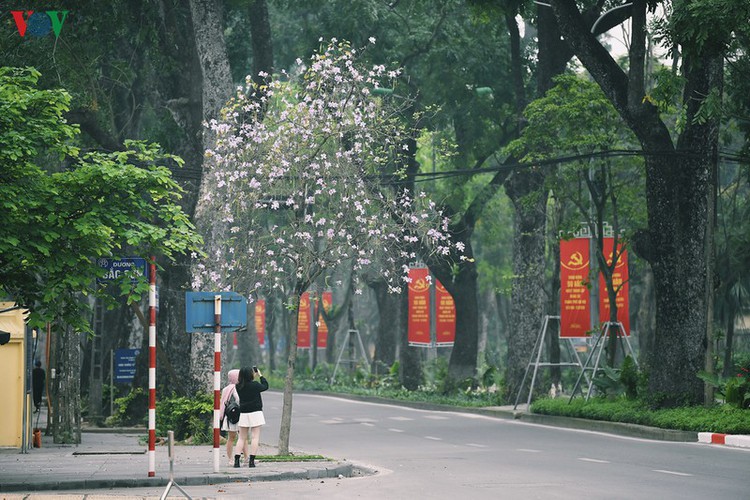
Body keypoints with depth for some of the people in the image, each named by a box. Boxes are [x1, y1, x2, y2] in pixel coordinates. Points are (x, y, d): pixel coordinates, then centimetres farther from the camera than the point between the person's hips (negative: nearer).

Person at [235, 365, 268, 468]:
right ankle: (251, 460, -8)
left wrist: (255, 376, 18)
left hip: (243, 414, 4)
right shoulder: (255, 385, -13)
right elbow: (265, 386, 5)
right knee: (255, 437, -1)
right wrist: (260, 375, 16)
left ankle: (237, 459, 4)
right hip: (255, 413, -4)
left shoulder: (239, 387, -2)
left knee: (242, 438, 12)